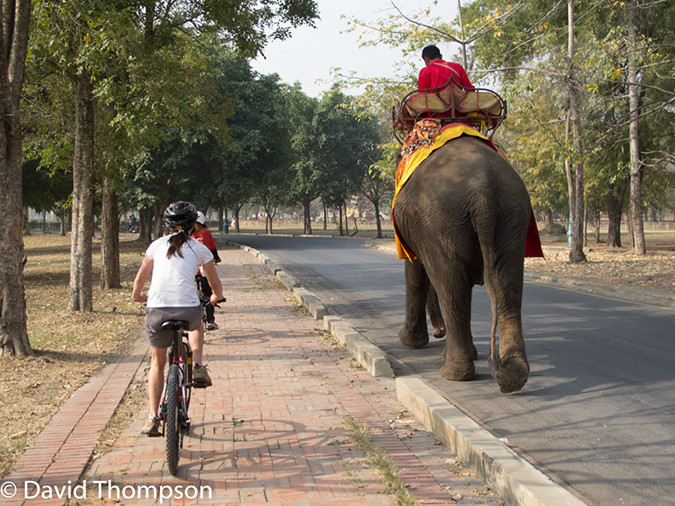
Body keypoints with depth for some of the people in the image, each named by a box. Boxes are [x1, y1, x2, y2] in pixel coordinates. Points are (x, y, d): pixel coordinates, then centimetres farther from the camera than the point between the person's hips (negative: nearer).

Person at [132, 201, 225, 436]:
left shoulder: (157, 245, 14)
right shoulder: (199, 249, 10)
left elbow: (140, 279, 22)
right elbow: (215, 284, 17)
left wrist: (138, 296, 43)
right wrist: (216, 298, 39)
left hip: (157, 311, 1)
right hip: (188, 309, -1)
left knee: (157, 363, 20)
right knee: (196, 325, 38)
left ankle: (152, 417, 13)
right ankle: (199, 368, 17)